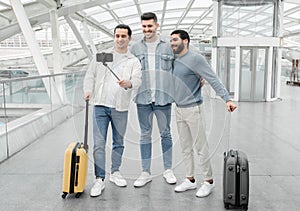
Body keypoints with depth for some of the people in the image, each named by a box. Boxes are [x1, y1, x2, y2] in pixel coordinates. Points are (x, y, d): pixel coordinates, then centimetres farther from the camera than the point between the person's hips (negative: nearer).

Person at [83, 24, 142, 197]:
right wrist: (89, 90, -8)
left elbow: (137, 80, -12)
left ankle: (115, 172, 31)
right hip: (101, 105, 0)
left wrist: (128, 83, -34)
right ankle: (99, 179, 3)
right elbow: (90, 75, 10)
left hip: (120, 107, 0)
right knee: (99, 143, -4)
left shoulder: (134, 61, 5)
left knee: (119, 142, 13)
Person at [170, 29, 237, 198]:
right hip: (179, 110, 7)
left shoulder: (195, 59, -12)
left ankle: (209, 181, 13)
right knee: (186, 148, 13)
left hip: (193, 109, -7)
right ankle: (190, 180, 25)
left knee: (201, 147, -1)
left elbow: (214, 80, -18)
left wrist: (227, 99, -27)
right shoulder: (174, 61, 10)